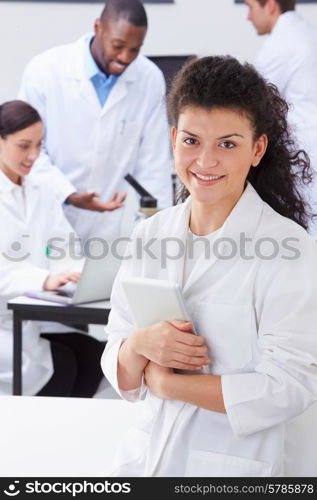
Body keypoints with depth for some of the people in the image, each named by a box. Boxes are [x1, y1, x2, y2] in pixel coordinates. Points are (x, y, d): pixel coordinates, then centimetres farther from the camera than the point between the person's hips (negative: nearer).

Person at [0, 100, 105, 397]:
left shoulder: (41, 191, 11)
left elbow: (64, 252, 5)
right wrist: (43, 280, -38)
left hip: (32, 319, 6)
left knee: (93, 353, -14)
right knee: (60, 364, -19)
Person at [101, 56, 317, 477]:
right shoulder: (150, 234, 4)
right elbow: (121, 374, 6)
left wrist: (165, 381, -12)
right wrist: (140, 345, -17)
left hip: (235, 464, -4)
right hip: (145, 456, 5)